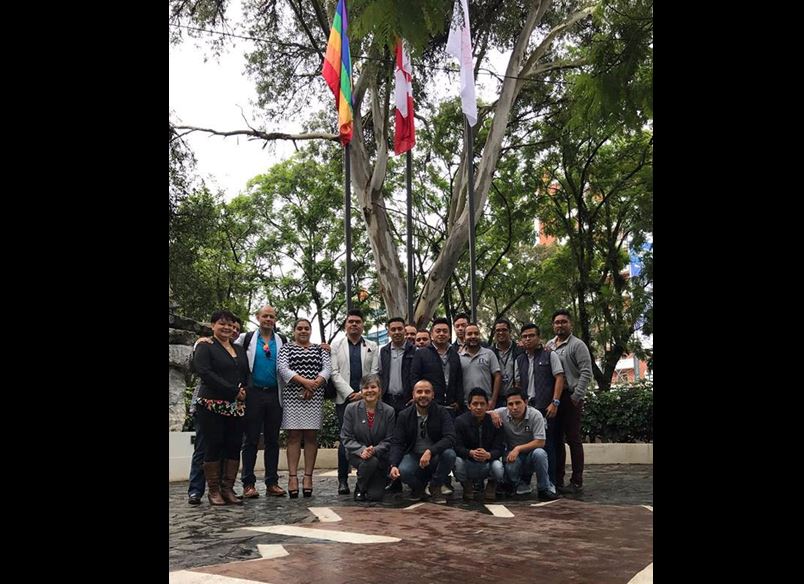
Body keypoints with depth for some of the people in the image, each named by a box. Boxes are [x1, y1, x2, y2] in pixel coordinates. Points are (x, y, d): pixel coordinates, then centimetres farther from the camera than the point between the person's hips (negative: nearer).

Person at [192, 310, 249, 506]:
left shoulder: (239, 349, 18)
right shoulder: (205, 347, 1)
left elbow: (247, 374, 18)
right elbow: (204, 372, -12)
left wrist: (244, 390, -5)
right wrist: (234, 391, -15)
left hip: (236, 407, 5)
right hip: (212, 406, -5)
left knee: (234, 447, 2)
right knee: (213, 447, -3)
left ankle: (228, 489, 8)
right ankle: (213, 491, 6)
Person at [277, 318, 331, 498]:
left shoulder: (319, 349, 16)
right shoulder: (287, 348, 9)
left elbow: (327, 368, 3)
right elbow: (282, 368, -6)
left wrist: (314, 384, -14)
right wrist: (304, 381, -17)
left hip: (315, 397, 2)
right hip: (293, 396, -2)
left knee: (311, 436, 1)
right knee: (293, 437, -3)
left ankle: (308, 476, 3)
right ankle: (292, 476, -4)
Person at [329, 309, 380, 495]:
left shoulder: (372, 347, 14)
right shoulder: (336, 346, 12)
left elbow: (375, 373, 6)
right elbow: (334, 373, 2)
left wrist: (363, 393, -7)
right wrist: (350, 393, -8)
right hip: (344, 398, -1)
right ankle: (343, 480, 2)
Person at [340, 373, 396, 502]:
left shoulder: (389, 411, -5)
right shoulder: (351, 409, -5)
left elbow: (389, 440, -4)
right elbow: (346, 438, -6)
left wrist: (374, 450, -23)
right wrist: (362, 450, -23)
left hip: (380, 457, 1)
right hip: (357, 454, 0)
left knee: (376, 496, -11)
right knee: (370, 461, -35)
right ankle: (360, 488, -3)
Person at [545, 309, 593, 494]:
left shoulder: (577, 345, -4)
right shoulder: (549, 345, 14)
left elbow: (586, 373, -11)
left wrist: (576, 397, -15)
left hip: (570, 399, -6)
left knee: (573, 439, -2)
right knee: (556, 439, 9)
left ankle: (577, 481, 4)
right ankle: (557, 480, 16)